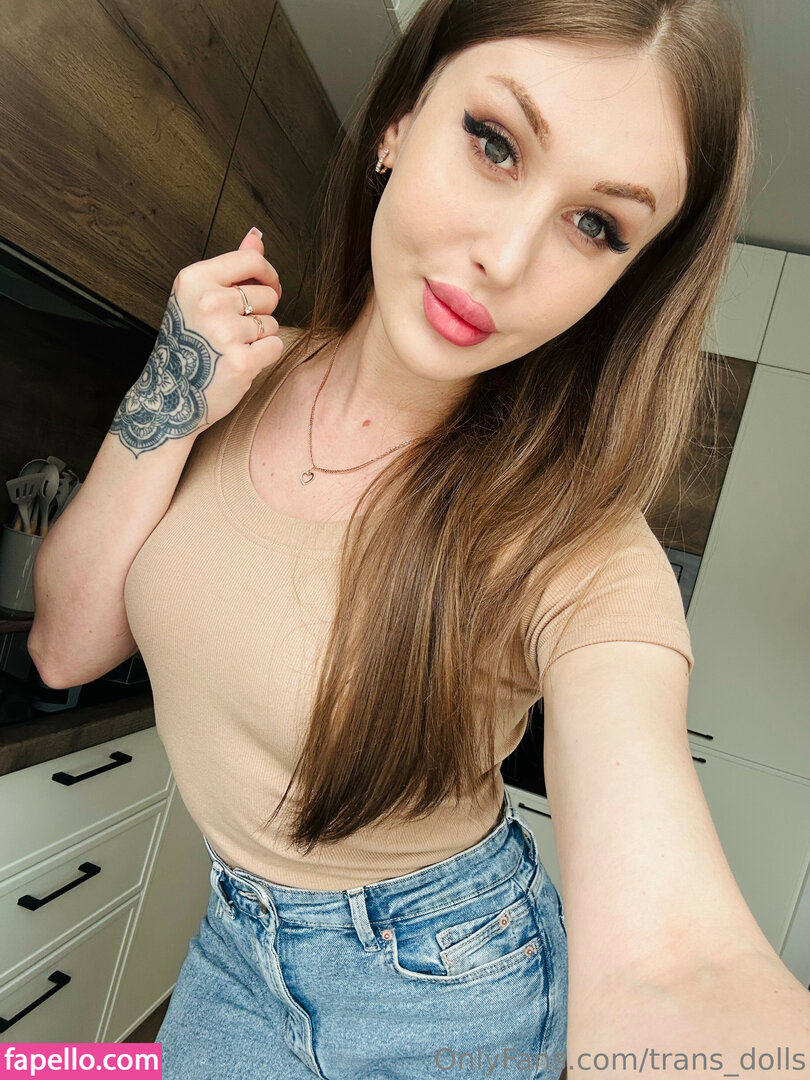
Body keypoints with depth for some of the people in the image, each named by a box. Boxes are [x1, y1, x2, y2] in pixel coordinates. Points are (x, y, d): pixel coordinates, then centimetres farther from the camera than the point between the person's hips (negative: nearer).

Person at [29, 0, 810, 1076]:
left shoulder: (580, 554, -28)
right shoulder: (249, 373, -14)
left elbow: (669, 953, -37)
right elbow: (66, 646, -9)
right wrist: (164, 412, -23)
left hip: (444, 987, -3)